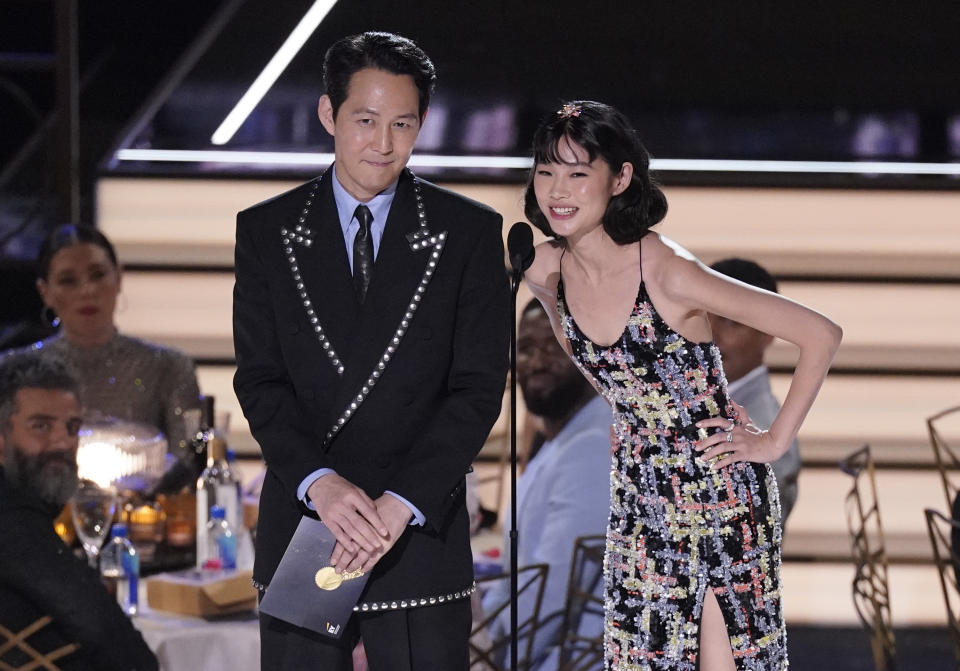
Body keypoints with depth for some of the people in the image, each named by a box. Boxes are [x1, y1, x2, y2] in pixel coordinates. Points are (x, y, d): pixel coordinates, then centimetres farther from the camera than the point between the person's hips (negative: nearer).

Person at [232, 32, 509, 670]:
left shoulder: (470, 232, 2)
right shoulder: (267, 230, 7)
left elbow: (478, 388, -3)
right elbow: (260, 379, 0)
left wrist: (401, 503, -15)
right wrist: (319, 481, -17)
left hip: (421, 531, -1)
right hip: (301, 519, 1)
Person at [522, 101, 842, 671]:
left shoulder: (667, 271, -23)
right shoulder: (545, 271, -5)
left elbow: (821, 335, -21)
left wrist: (775, 442, -15)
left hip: (722, 489, -5)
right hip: (640, 491, 5)